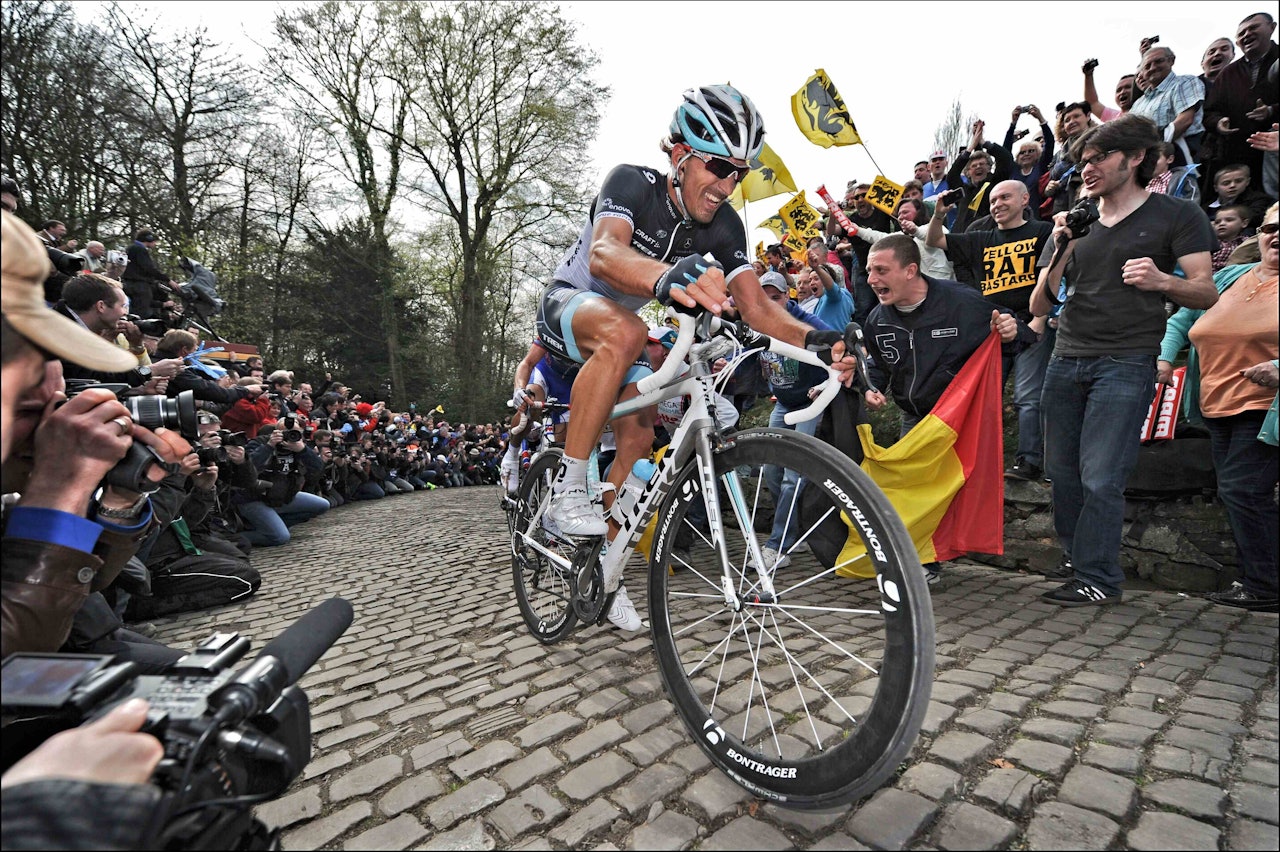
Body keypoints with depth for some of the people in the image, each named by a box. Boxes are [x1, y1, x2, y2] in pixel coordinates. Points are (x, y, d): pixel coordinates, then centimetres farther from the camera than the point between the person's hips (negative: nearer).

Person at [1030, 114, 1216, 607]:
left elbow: (1207, 293, 0)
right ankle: (1073, 560, 22)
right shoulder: (1073, 225, 16)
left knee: (1100, 478, -10)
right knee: (1062, 472, 6)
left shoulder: (1176, 217, 5)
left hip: (1126, 362, -4)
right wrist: (1062, 248, -5)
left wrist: (1162, 281, -21)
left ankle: (1097, 579, 1)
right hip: (1066, 359, 5)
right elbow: (1039, 306, 9)